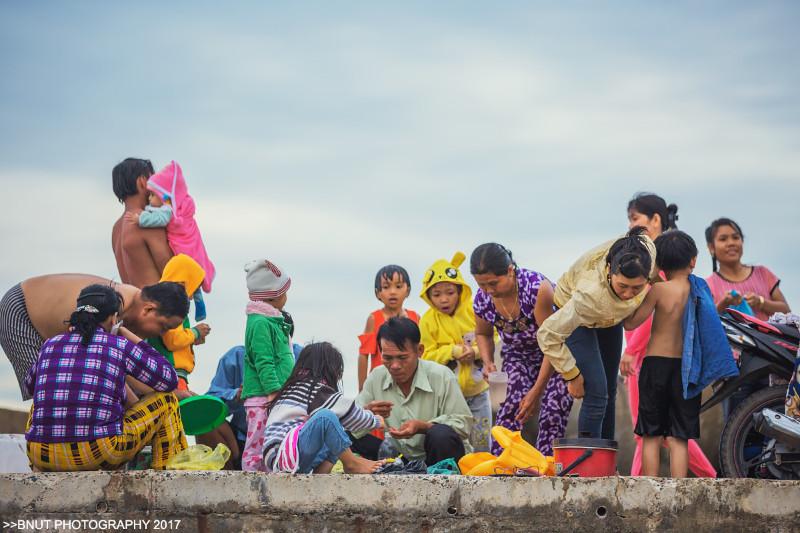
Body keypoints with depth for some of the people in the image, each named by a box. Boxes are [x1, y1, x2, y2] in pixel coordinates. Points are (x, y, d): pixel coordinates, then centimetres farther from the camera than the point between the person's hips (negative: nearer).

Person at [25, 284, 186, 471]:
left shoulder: (51, 345, 14)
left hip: (44, 458, 4)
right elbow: (169, 380, 15)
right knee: (167, 400, 19)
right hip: (101, 454, -4)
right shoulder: (120, 347, 4)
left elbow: (30, 386, 35)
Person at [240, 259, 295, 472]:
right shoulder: (260, 323, -13)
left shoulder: (272, 321, 18)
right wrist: (274, 392, -22)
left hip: (275, 398, 10)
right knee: (257, 445, -10)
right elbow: (263, 363, -19)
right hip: (262, 398, -10)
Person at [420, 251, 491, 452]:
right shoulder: (428, 321, -8)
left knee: (482, 442, 9)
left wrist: (475, 351, -21)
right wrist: (453, 352, -20)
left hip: (477, 389, 1)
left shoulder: (473, 311, -6)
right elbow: (426, 356, -8)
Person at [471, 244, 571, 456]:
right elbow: (483, 334, 8)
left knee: (555, 407, -18)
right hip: (519, 354, 4)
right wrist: (488, 363, -14)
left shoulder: (537, 288, -34)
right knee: (512, 403, -19)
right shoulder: (482, 299, -17)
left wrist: (537, 391, -31)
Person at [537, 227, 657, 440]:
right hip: (572, 313, -5)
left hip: (609, 315, 6)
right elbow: (547, 334, -34)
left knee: (610, 392, 11)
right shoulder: (590, 295, -46)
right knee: (597, 393, -16)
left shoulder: (648, 249, -36)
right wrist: (572, 375, -24)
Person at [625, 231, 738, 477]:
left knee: (652, 436, 5)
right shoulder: (700, 289, 1)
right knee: (679, 439, 5)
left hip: (656, 364, -3)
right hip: (686, 370, 3)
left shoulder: (658, 290, -9)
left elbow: (631, 323, -6)